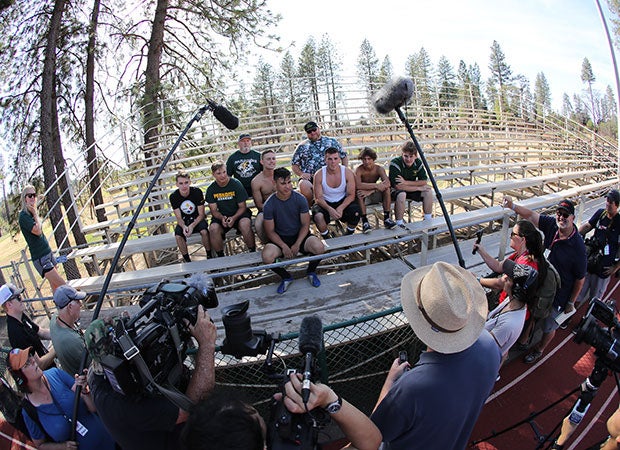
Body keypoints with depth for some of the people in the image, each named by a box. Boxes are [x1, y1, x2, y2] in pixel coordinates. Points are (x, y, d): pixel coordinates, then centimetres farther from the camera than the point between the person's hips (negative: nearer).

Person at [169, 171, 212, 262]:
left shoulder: (197, 192, -17)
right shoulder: (173, 196, -12)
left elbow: (201, 214, -13)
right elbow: (179, 218, -8)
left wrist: (192, 225, -30)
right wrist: (184, 227, -31)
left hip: (197, 219, -1)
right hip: (184, 221, 2)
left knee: (204, 231, -33)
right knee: (178, 236, -28)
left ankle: (209, 255, -10)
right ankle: (187, 260, -8)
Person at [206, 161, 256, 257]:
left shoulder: (236, 184, -8)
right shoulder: (211, 189, -1)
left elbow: (242, 207, -6)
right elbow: (214, 210, 1)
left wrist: (234, 218, -25)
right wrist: (222, 218, -21)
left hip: (238, 214, -2)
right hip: (221, 216, 2)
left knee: (245, 224, -35)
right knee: (213, 229, -29)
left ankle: (253, 252, -13)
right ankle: (220, 256, -7)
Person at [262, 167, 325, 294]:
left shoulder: (300, 199, -9)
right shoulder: (269, 204, -11)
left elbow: (305, 225, -5)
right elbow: (270, 231, -6)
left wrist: (297, 244, -17)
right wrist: (284, 246, -19)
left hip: (300, 235, 1)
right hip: (280, 238, 0)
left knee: (319, 248, -29)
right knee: (267, 257, -30)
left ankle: (311, 272, 7)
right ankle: (286, 277, 3)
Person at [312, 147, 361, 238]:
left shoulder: (348, 172, -13)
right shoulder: (319, 175, -15)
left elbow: (351, 195, -11)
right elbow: (319, 197, -14)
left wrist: (341, 208, -29)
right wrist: (329, 209, -33)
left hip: (342, 202, 1)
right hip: (325, 203, -1)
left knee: (355, 212, -29)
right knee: (318, 216, -33)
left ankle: (349, 235, 3)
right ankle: (326, 238, -2)